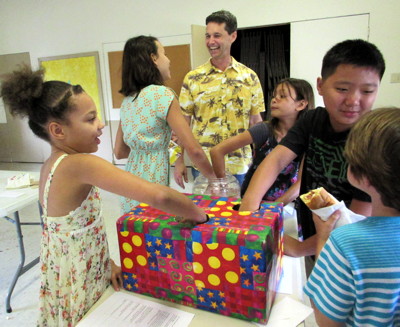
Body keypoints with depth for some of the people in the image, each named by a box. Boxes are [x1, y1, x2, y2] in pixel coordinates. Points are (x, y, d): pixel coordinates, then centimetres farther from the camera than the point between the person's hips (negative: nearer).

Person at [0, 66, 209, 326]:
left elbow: (76, 227, 5)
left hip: (65, 283, 8)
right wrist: (202, 216, -24)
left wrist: (105, 262, -2)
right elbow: (159, 196, -40)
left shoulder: (51, 166, -1)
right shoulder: (79, 165, -30)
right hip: (80, 292, -7)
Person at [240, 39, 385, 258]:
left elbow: (359, 218, -23)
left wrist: (299, 248, -23)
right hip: (308, 236, 4)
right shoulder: (313, 120, -7)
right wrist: (250, 200, -37)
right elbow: (277, 158, -20)